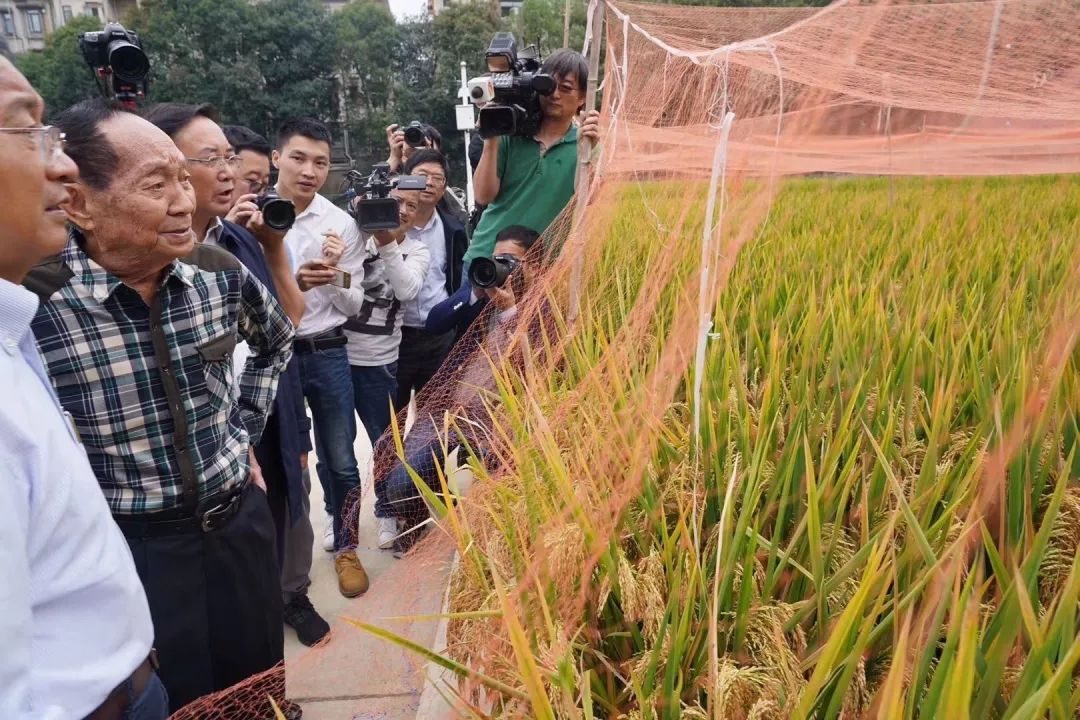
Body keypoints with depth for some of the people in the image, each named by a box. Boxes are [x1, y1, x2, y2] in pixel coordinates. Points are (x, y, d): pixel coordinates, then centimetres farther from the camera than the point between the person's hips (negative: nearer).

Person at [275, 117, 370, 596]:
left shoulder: (341, 223, -4)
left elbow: (354, 305, 2)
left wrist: (333, 274, -17)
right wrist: (291, 284, -22)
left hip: (326, 353, 1)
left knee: (340, 461, 11)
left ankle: (344, 547, 34)